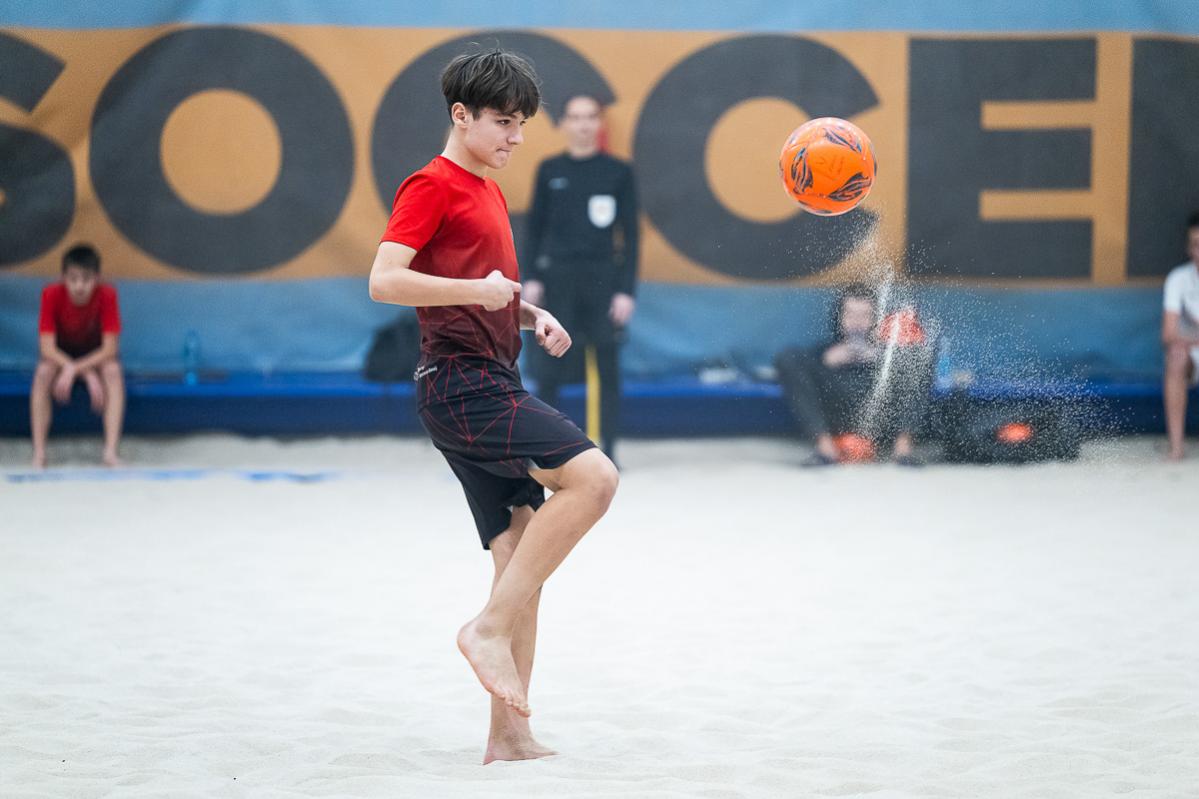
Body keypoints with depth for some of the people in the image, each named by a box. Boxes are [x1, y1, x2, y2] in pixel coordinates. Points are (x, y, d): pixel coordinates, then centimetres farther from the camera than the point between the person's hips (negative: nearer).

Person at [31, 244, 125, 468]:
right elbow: (47, 347, -27)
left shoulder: (106, 295, -26)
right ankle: (39, 452, -29)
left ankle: (111, 450, -34)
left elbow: (110, 348, -25)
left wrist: (73, 369, -37)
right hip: (60, 355, 0)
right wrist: (87, 373, -36)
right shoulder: (52, 294, -25)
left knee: (113, 371, -31)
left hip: (96, 355, 0)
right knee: (43, 373, -31)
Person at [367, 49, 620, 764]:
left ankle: (510, 734, 6)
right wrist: (473, 289, -23)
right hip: (462, 381, -10)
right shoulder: (433, 185, -6)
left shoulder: (489, 191, 23)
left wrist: (534, 316, 15)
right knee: (592, 475, -24)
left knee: (523, 557, 5)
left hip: (494, 385, 10)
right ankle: (490, 628, -19)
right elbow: (385, 281, -18)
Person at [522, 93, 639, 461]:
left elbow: (629, 234, 4)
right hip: (557, 278, 0)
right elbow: (535, 226, 10)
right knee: (551, 366, -4)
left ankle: (606, 449, 5)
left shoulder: (618, 172, 4)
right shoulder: (549, 171, 7)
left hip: (603, 278, 0)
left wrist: (627, 290, -3)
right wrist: (531, 278, -1)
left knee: (606, 367, 0)